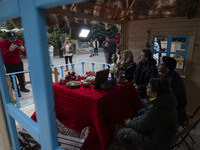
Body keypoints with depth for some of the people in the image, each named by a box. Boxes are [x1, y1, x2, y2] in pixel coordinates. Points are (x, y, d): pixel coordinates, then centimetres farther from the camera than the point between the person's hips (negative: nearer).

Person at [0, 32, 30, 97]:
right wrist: (10, 50, -45)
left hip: (18, 62, 3)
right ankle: (17, 91, 11)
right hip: (8, 63, -2)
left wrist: (23, 50, -37)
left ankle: (22, 87, 32)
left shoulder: (19, 42, -12)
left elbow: (25, 54, -13)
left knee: (21, 75, 12)